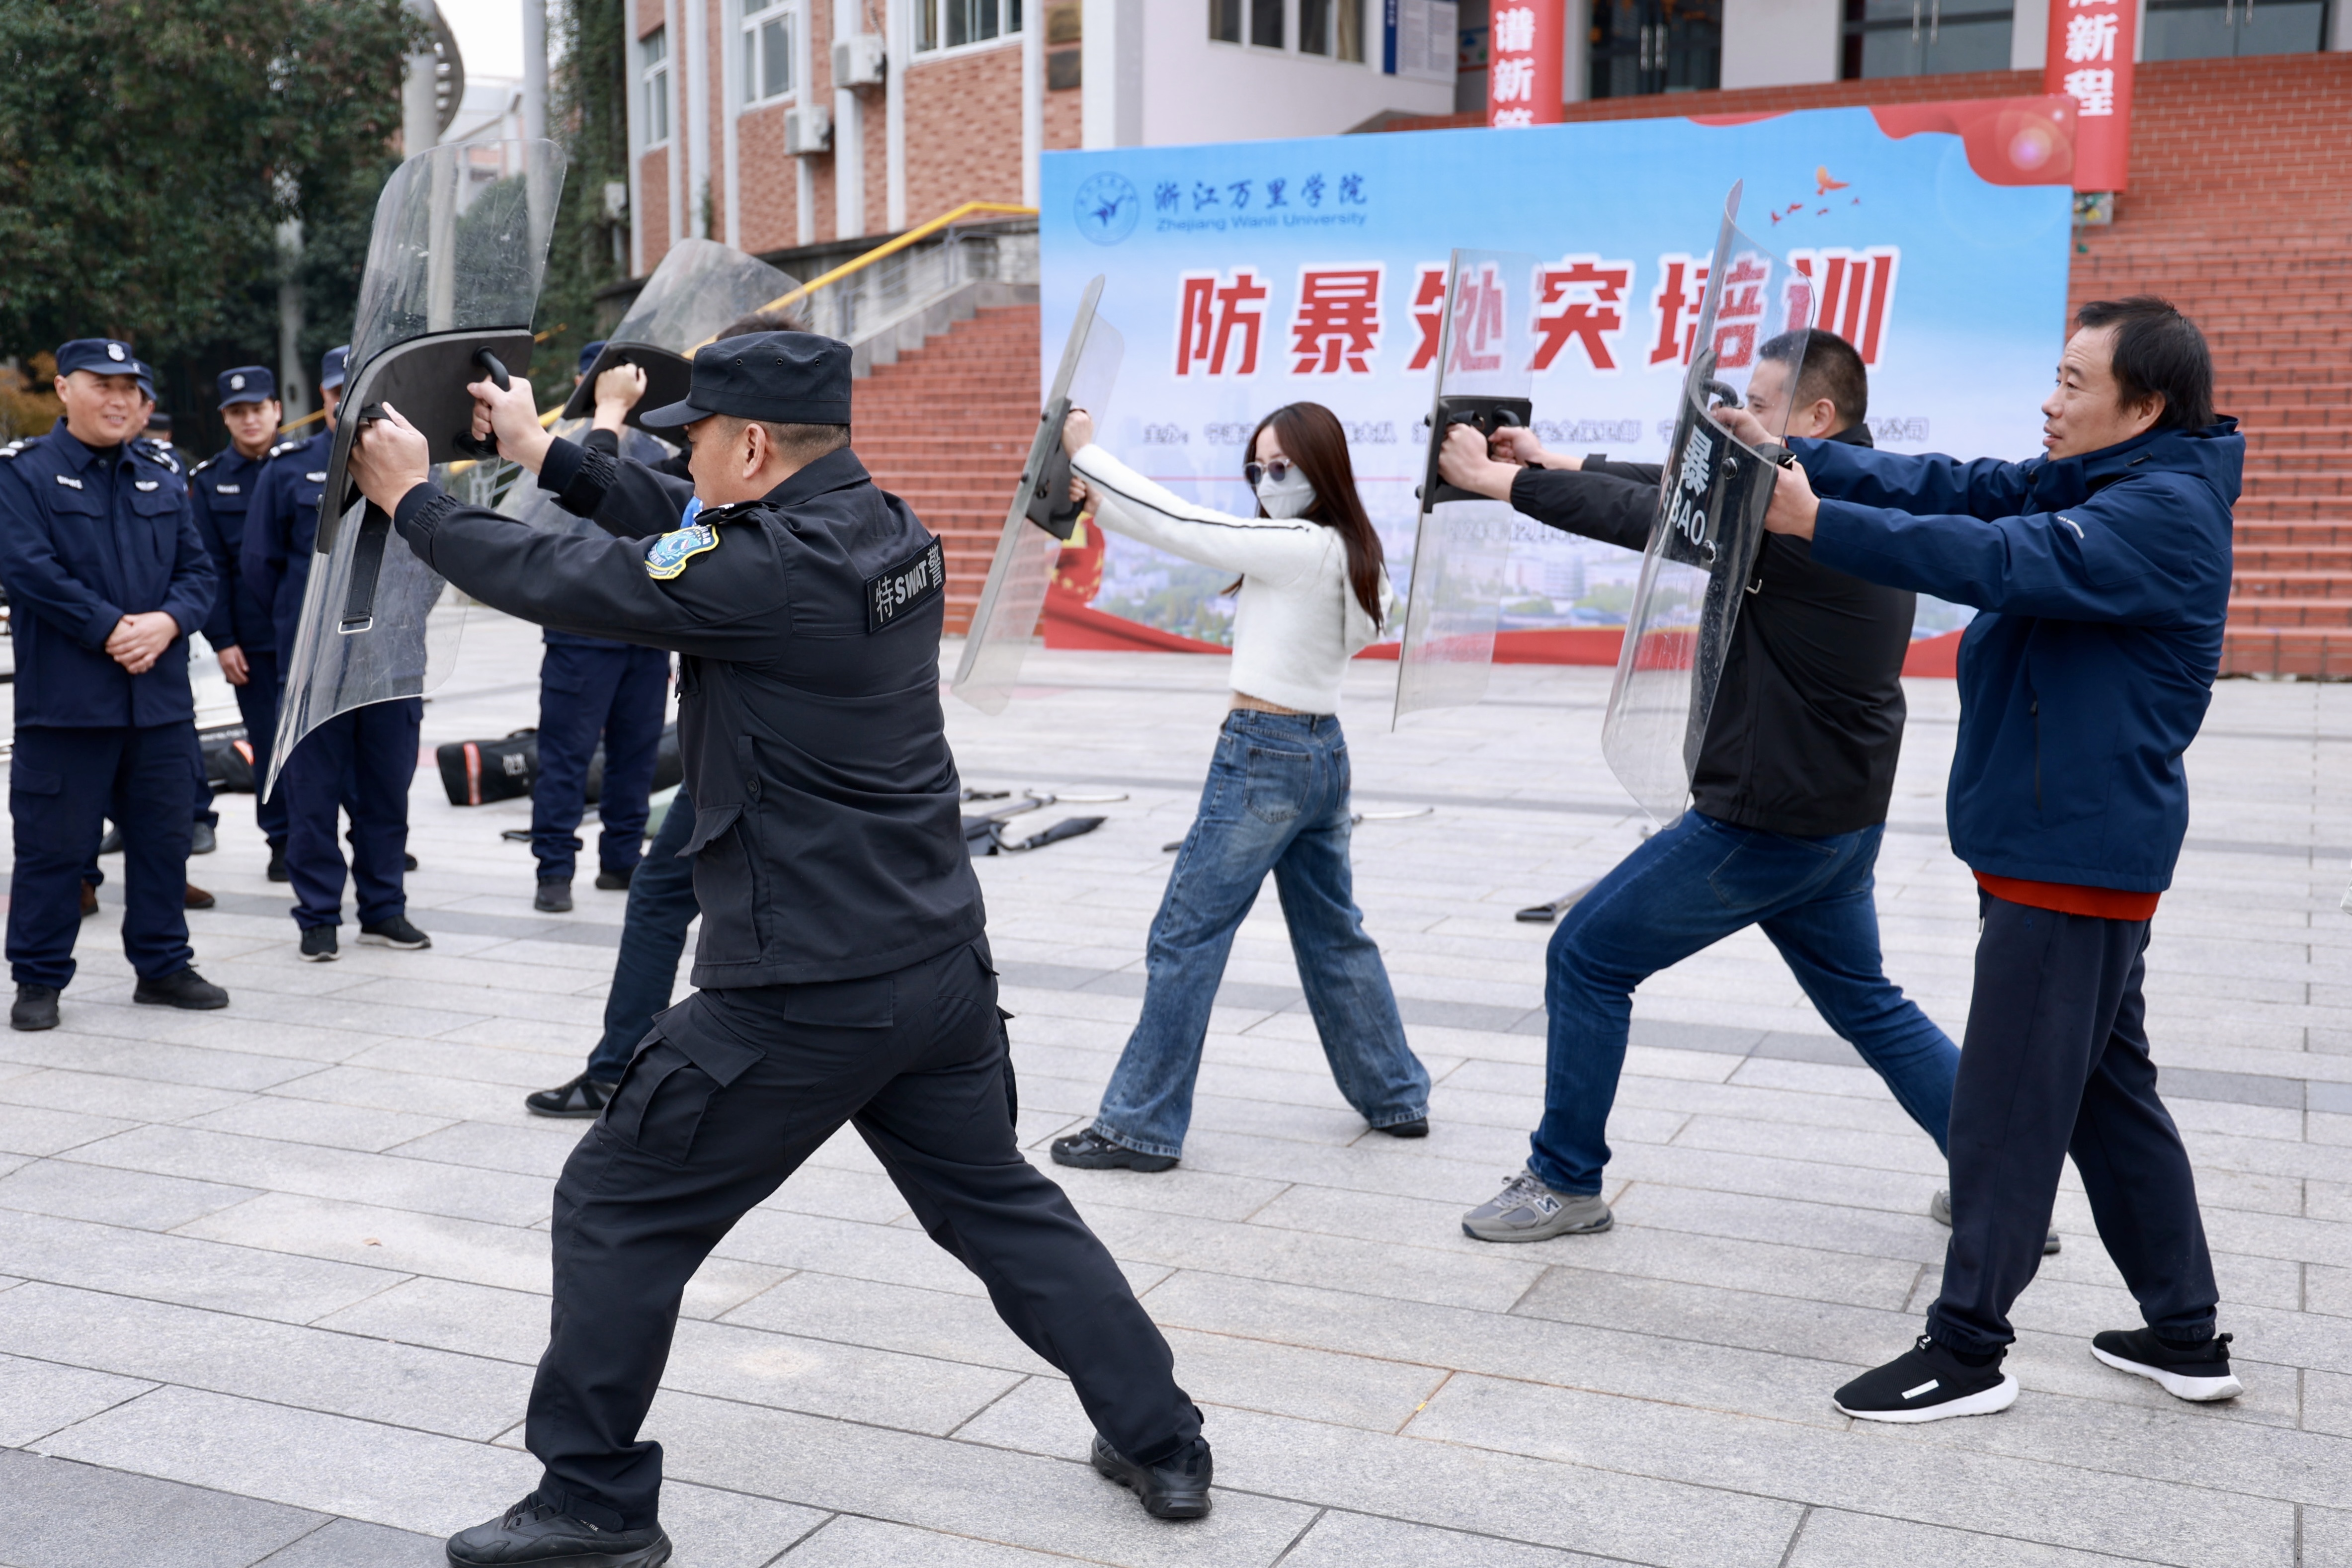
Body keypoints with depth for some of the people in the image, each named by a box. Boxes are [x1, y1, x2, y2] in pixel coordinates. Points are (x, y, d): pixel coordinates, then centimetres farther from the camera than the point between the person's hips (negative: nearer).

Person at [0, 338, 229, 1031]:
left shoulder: (164, 479, 14)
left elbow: (197, 569, 10)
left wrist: (166, 622, -10)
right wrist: (111, 630, -16)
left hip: (161, 695, 5)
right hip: (65, 699, -5)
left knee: (163, 837, 11)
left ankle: (163, 965, 23)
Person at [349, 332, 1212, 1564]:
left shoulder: (771, 571, -18)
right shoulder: (889, 534, 5)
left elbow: (558, 580, -8)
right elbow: (688, 534, 18)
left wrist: (414, 500, 9)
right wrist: (543, 449, 24)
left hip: (798, 999, -8)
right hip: (941, 971, 8)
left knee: (617, 1212, 10)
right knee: (1000, 1205, 22)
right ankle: (1159, 1442, 27)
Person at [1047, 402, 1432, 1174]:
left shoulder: (1296, 548, -16)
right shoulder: (1351, 555, 9)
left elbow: (1182, 525, -13)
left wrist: (1087, 453, -4)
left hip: (1263, 756, -9)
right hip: (1323, 752, 9)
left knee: (1184, 937, -1)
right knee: (1333, 932, 19)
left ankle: (1141, 1126, 4)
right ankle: (1396, 1096, 28)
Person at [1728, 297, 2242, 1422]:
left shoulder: (2163, 510, -17)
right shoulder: (2090, 484, 12)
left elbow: (2005, 562, -30)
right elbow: (1956, 489, 3)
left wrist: (1820, 521, -30)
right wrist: (1796, 459, -8)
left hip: (2074, 852, -10)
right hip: (2067, 848, 10)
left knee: (2010, 1103, -3)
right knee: (2107, 1091, 17)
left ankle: (1967, 1350, 7)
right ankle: (2186, 1336, 27)